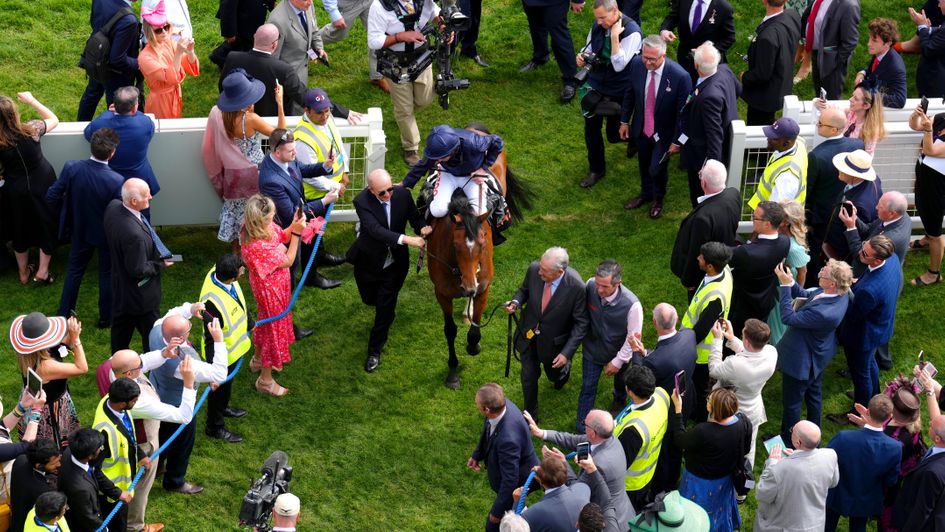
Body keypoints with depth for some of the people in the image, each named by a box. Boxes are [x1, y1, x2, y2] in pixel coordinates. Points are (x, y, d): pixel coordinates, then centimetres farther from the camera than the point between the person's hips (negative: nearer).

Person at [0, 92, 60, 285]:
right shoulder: (30, 130, -25)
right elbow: (54, 120, -4)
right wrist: (32, 101, 1)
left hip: (16, 191, 1)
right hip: (43, 185, -1)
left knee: (20, 229, 23)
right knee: (48, 225, 20)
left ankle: (23, 273, 39)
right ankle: (42, 272, 23)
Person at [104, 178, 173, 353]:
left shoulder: (113, 207, -14)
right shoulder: (134, 234, -40)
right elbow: (138, 270, -29)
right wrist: (161, 265, -14)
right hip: (139, 293, -9)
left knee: (121, 327, 27)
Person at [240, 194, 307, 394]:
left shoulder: (261, 227, -17)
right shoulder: (257, 246, -41)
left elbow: (281, 236, 1)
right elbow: (288, 261, -27)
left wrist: (294, 224, -18)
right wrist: (296, 233, -28)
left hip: (275, 284, 9)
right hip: (269, 288, -9)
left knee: (266, 322, 30)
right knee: (273, 327, 11)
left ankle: (259, 360, 56)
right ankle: (265, 380, 29)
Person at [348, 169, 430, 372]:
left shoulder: (403, 194, -16)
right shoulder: (362, 202, -27)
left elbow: (414, 217, -5)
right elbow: (376, 229, -38)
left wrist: (422, 228, -30)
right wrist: (407, 239, -47)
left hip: (394, 262, 1)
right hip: (369, 262, -1)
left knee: (385, 308, 1)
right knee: (370, 299, 20)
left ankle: (375, 351, 18)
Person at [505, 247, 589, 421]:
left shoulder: (576, 287, -33)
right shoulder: (534, 269, -23)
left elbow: (581, 322, -20)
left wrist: (567, 352, -24)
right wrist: (516, 302, -22)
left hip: (553, 341, -2)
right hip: (529, 335, 2)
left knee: (554, 374, 25)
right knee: (528, 377, 16)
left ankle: (564, 368, 62)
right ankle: (530, 414, 41)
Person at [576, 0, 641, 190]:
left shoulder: (632, 32, -25)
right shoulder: (597, 25, -8)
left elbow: (619, 65, -29)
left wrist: (614, 36, -35)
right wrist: (582, 57, -14)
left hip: (618, 91, -5)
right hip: (596, 85, 5)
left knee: (614, 135, 6)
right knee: (591, 128, 11)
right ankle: (596, 170, 31)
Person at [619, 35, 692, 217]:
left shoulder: (680, 76, -31)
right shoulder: (636, 64, -19)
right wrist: (624, 121, 7)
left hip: (663, 132, -4)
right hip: (641, 128, 4)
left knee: (657, 169, 8)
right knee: (644, 165, 25)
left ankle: (658, 199, 42)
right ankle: (646, 194, 55)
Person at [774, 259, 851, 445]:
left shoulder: (824, 312, -44)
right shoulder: (840, 294, -18)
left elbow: (788, 318, -34)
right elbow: (804, 294, -4)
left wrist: (785, 286, -33)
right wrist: (790, 281, -21)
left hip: (802, 361, -9)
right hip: (817, 355, 9)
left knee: (791, 402, 16)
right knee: (814, 394, 30)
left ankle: (788, 440, 39)